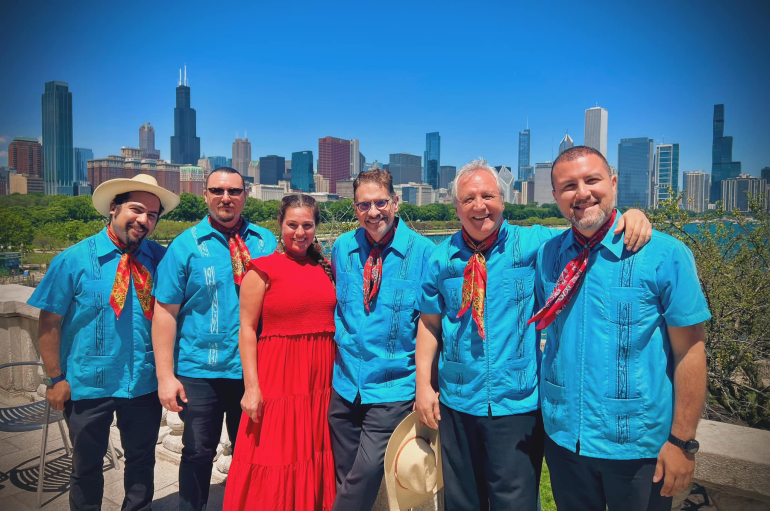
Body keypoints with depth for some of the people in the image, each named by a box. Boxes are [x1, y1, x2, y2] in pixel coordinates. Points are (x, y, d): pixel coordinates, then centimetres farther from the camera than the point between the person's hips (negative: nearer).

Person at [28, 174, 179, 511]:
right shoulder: (74, 260, -9)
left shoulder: (160, 258, -4)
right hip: (89, 383, -1)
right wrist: (56, 378, -5)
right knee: (87, 465, 17)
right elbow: (49, 323, -5)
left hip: (145, 383, 2)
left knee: (142, 461, 17)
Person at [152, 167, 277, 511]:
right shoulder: (186, 245, -4)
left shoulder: (267, 242, 3)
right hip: (200, 372, -2)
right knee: (198, 453, 10)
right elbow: (165, 312, -6)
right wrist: (165, 376, -10)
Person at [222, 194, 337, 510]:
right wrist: (251, 386, -13)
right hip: (279, 376, -4)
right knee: (276, 461, 5)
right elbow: (247, 329, -7)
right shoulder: (263, 269, -5)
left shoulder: (325, 268, 9)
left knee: (315, 458, 14)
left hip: (322, 378, 5)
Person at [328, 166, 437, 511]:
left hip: (393, 389, -4)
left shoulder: (423, 251, -10)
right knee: (346, 479, 15)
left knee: (365, 476, -6)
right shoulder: (342, 248, 2)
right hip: (345, 386, 4)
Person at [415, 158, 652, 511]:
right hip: (458, 403, 2)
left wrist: (631, 214, -19)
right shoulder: (442, 257, 0)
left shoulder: (533, 243, -5)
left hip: (517, 405, -2)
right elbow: (430, 322, 5)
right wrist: (424, 383, 2)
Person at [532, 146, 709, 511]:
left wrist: (683, 442, -11)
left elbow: (690, 352, -11)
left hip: (638, 445, -3)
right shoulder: (547, 256, -1)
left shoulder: (665, 255, -11)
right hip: (562, 436, 3)